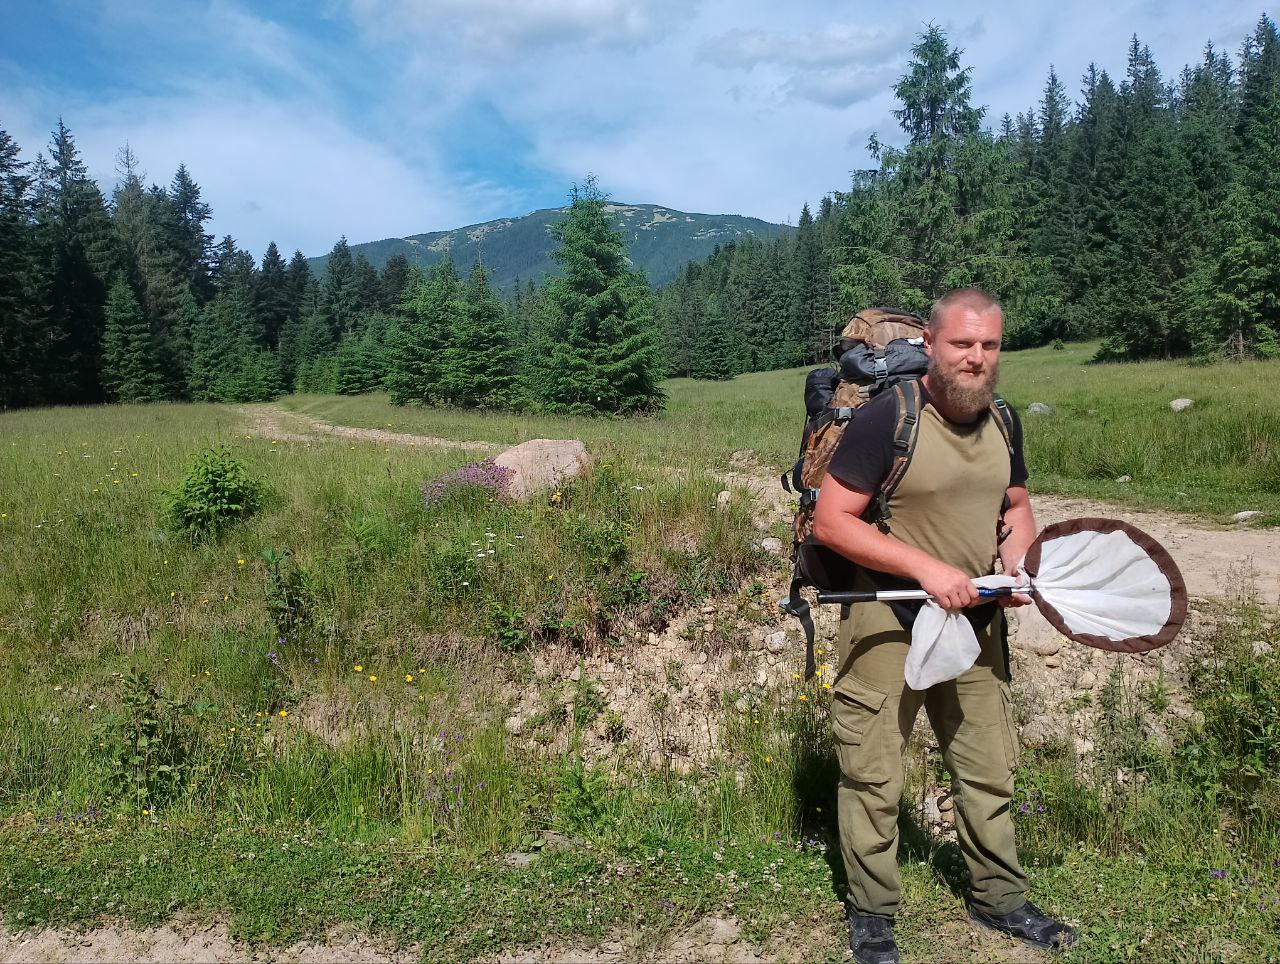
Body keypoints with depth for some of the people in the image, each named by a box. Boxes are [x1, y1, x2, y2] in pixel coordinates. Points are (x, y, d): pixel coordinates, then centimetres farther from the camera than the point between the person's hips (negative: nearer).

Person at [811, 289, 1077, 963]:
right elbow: (830, 522, -19)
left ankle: (999, 898, 41)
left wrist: (1020, 565, -3)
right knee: (873, 778, 7)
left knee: (990, 769, 19)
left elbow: (1016, 506, 18)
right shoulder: (886, 416, -18)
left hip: (976, 623, 6)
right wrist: (926, 567, -24)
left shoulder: (1002, 422, 3)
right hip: (887, 626, -6)